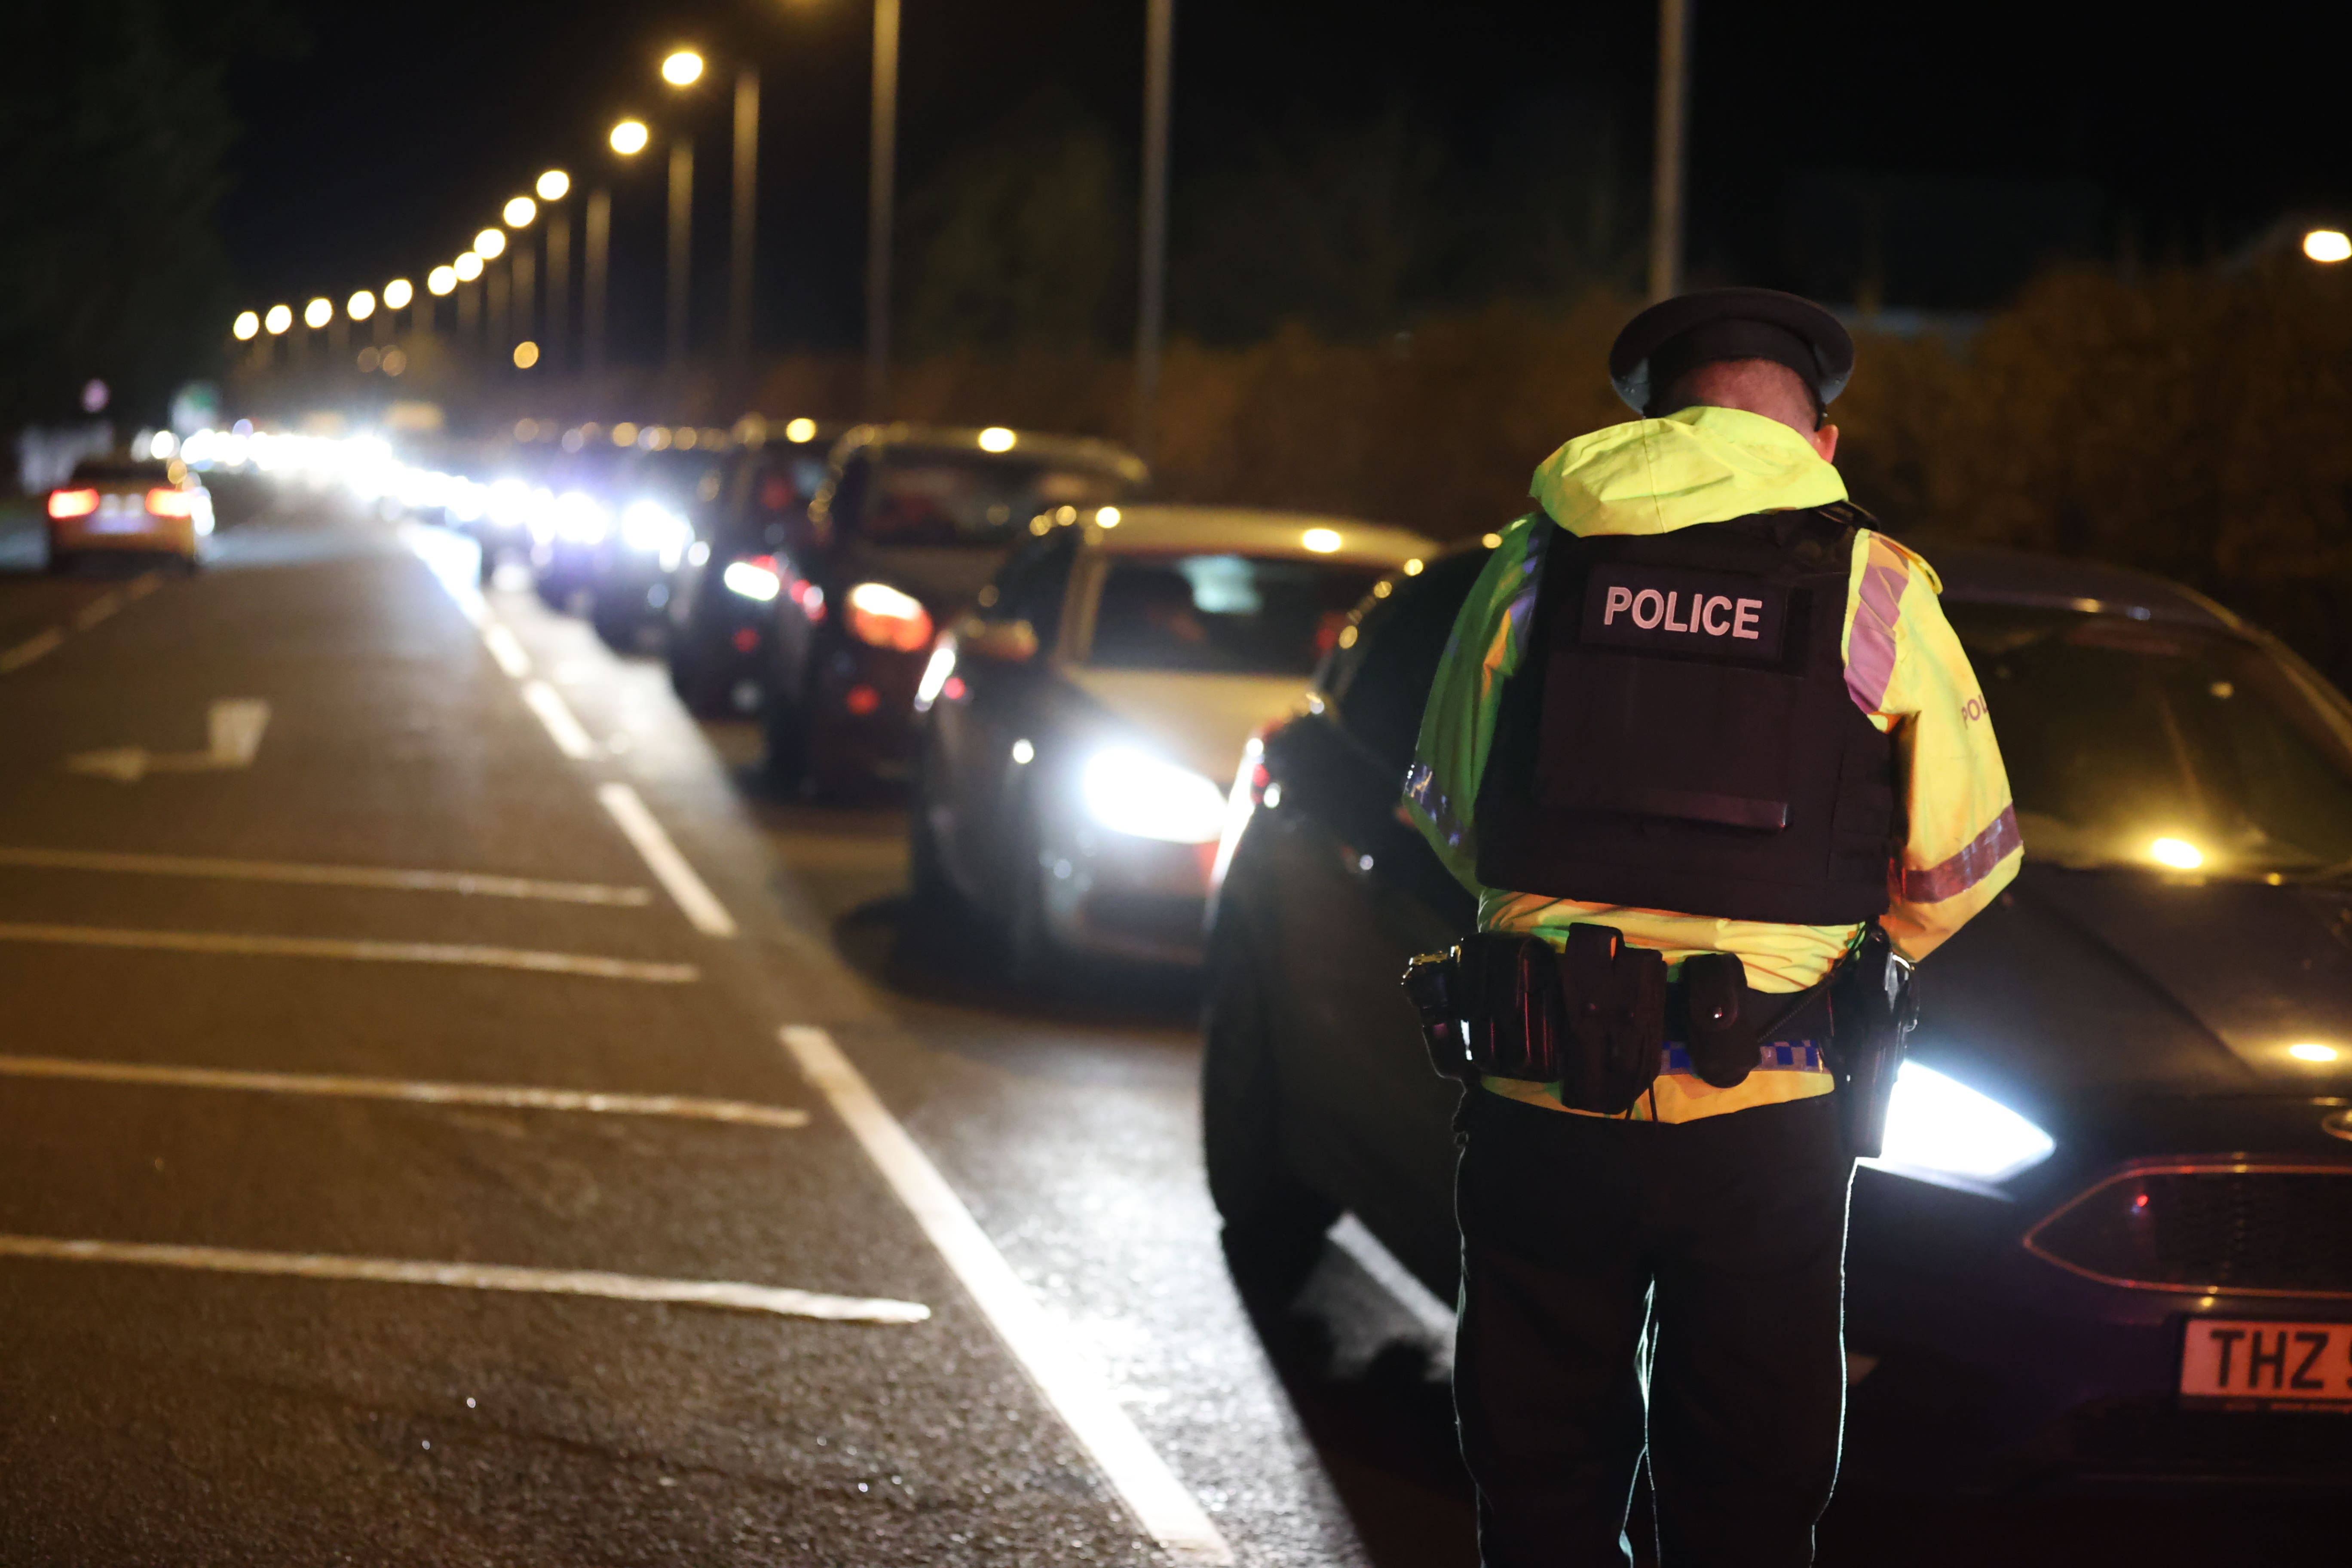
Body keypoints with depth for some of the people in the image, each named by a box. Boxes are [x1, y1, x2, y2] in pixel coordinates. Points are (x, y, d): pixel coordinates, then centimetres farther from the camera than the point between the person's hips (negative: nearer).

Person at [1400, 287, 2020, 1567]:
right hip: (1764, 1117, -1)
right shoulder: (1875, 590, -1)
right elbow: (1966, 855, 4)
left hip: (1545, 1092, 1)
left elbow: (1444, 810, 12)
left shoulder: (1535, 562, 4)